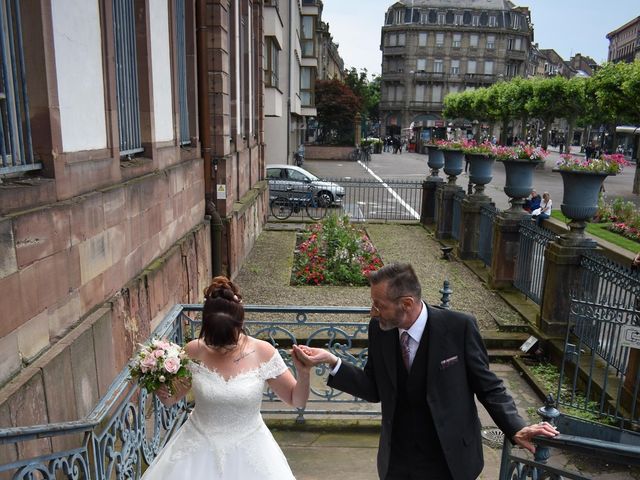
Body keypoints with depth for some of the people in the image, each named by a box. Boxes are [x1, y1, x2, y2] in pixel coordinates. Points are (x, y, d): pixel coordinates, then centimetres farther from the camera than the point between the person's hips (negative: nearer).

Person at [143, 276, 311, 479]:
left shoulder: (263, 353, -17)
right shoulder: (194, 351, -14)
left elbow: (297, 400, -8)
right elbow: (172, 398, 3)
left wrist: (304, 373, -27)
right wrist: (163, 393, -19)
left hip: (247, 449, -1)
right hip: (199, 446, 1)